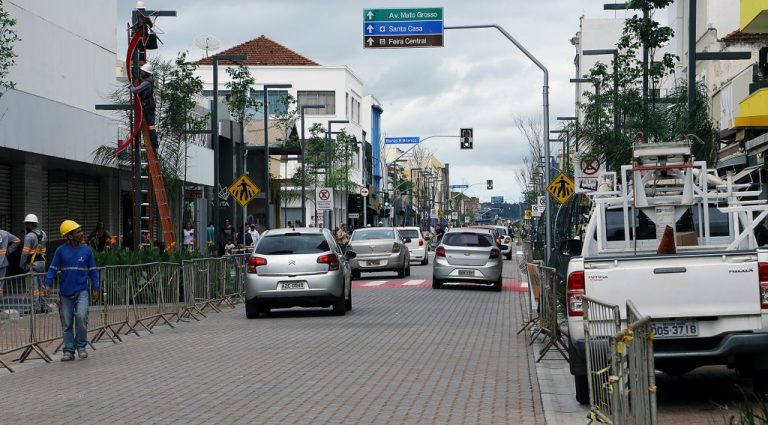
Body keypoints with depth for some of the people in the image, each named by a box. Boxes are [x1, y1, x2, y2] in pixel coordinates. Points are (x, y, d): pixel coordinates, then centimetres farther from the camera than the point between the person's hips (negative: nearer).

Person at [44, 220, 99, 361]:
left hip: (81, 291, -1)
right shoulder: (61, 251, -1)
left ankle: (81, 346, -3)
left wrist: (95, 289, 4)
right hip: (65, 293, 1)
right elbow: (53, 269, 2)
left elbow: (93, 271, 9)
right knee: (66, 323, 5)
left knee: (81, 316, -20)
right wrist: (48, 285, -11)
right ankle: (68, 351, 15)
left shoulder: (87, 251, 2)